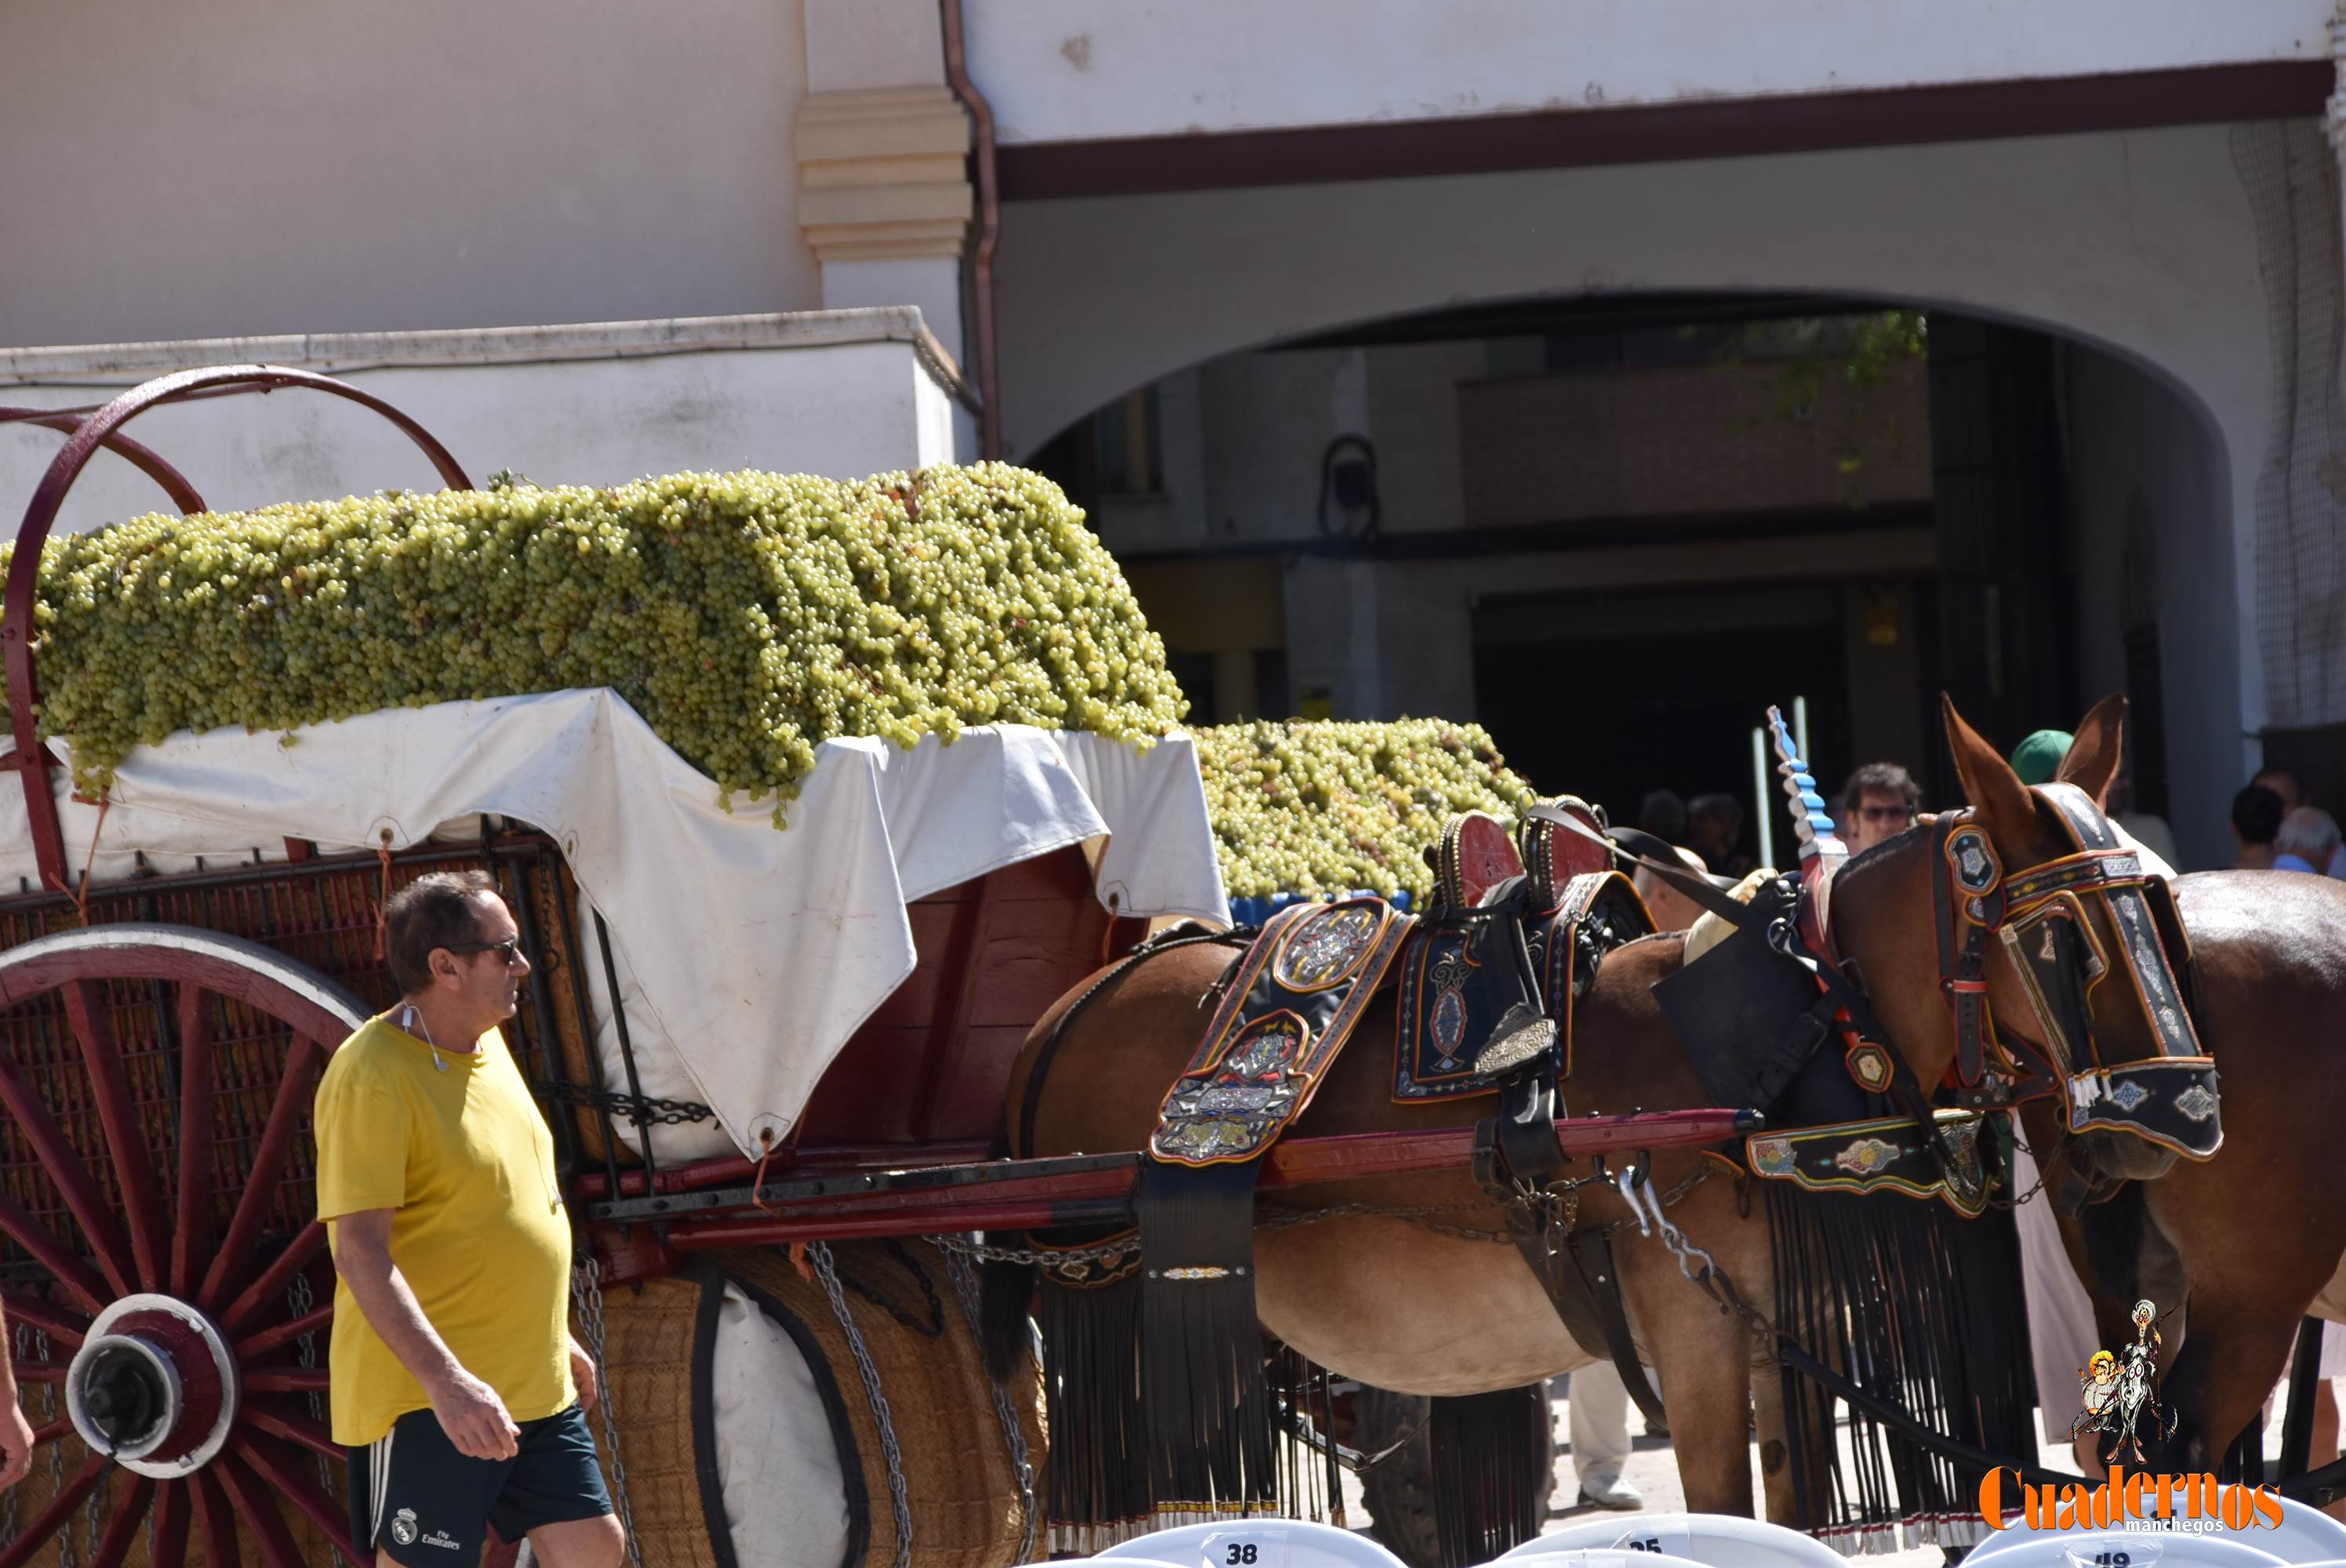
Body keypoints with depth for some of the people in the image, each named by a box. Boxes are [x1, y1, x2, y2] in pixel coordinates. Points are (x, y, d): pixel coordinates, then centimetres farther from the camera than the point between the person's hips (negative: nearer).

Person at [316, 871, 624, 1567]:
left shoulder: (486, 1045, 11)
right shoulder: (373, 1075, -18)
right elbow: (359, 1250, -24)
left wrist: (555, 1337, 24)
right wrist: (445, 1380, -31)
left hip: (536, 1386, 9)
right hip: (422, 1395, -9)